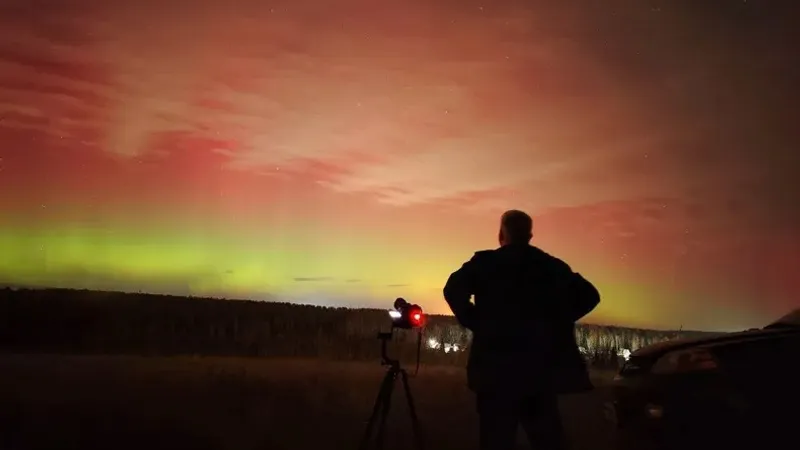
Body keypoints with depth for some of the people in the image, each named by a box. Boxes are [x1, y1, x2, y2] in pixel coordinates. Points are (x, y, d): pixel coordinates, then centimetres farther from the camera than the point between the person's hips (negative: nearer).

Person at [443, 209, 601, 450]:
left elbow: (454, 289, -15)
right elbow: (589, 295, 7)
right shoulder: (553, 266, 9)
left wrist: (476, 323, -5)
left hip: (497, 366, -3)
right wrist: (555, 322, 9)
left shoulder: (485, 263, -1)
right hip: (543, 366, 3)